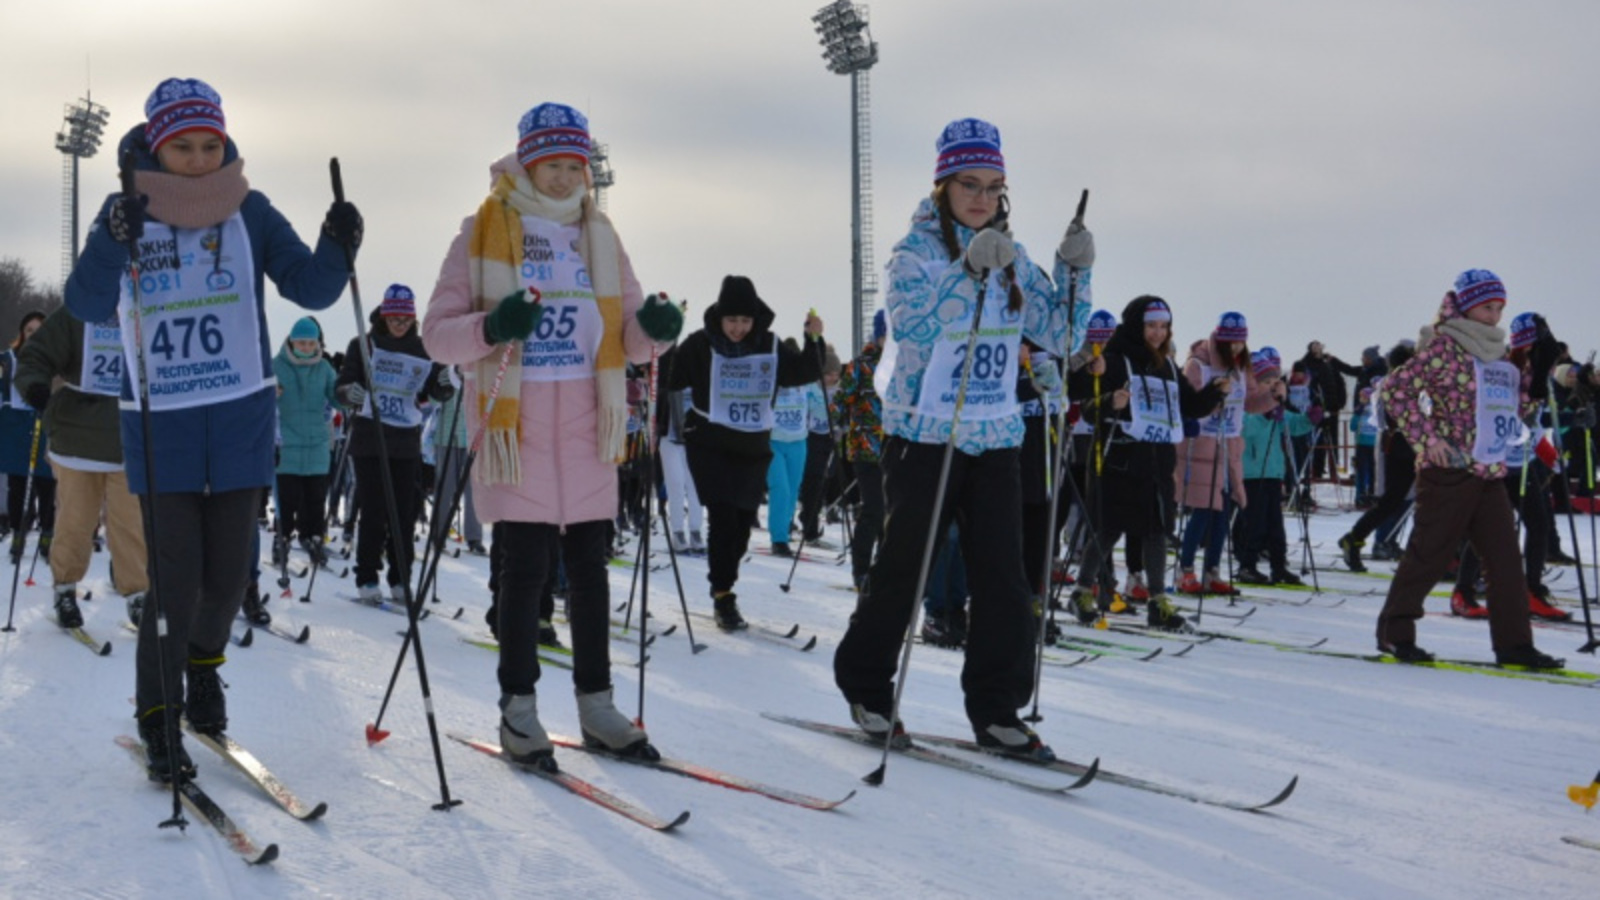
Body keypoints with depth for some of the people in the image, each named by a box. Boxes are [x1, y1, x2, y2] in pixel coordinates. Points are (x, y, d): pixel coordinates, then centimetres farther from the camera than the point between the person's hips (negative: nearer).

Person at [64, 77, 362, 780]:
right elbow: (89, 307, -14)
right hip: (158, 423, -2)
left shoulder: (248, 211, 2)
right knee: (174, 578, -5)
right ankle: (159, 721, 11)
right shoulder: (128, 210, -2)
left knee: (228, 574, 8)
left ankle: (203, 665, 39)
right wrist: (113, 241, -32)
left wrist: (336, 250, -22)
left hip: (240, 417, 2)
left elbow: (310, 289, -1)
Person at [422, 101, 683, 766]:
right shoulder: (485, 232, 0)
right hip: (515, 422, -4)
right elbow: (437, 332, -5)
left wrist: (652, 327, -11)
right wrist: (490, 328, -25)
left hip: (585, 425, 4)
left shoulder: (599, 236, 13)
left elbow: (627, 335, 12)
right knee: (526, 567, -3)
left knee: (588, 566, 8)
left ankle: (596, 705, 16)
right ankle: (518, 708, 9)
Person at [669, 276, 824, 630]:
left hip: (754, 448, 4)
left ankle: (723, 586, 26)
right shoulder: (700, 344, -7)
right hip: (709, 445, -4)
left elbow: (805, 373, 7)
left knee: (743, 522, 9)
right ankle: (723, 595, -9)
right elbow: (670, 379, -10)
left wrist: (814, 340, -8)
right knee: (722, 517, -13)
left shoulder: (770, 346, 2)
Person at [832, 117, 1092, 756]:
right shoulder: (915, 252, -5)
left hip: (996, 439, 4)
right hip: (924, 434, -4)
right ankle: (865, 687, 20)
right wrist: (968, 270, -30)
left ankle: (996, 709, 10)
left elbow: (1058, 337, 9)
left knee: (1002, 578, 1)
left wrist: (1074, 272, -6)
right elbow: (913, 331, -21)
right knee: (902, 570, 2)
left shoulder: (1012, 260, 10)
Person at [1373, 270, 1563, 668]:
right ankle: (1394, 631, 13)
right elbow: (1395, 389, -13)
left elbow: (1515, 409, 23)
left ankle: (1514, 643, 7)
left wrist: (1538, 379, 6)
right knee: (1429, 552, 0)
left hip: (1490, 473, 7)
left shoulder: (1497, 356, 15)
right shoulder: (1443, 348, -8)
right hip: (1449, 470, -7)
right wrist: (1426, 438, -17)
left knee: (1505, 558, 4)